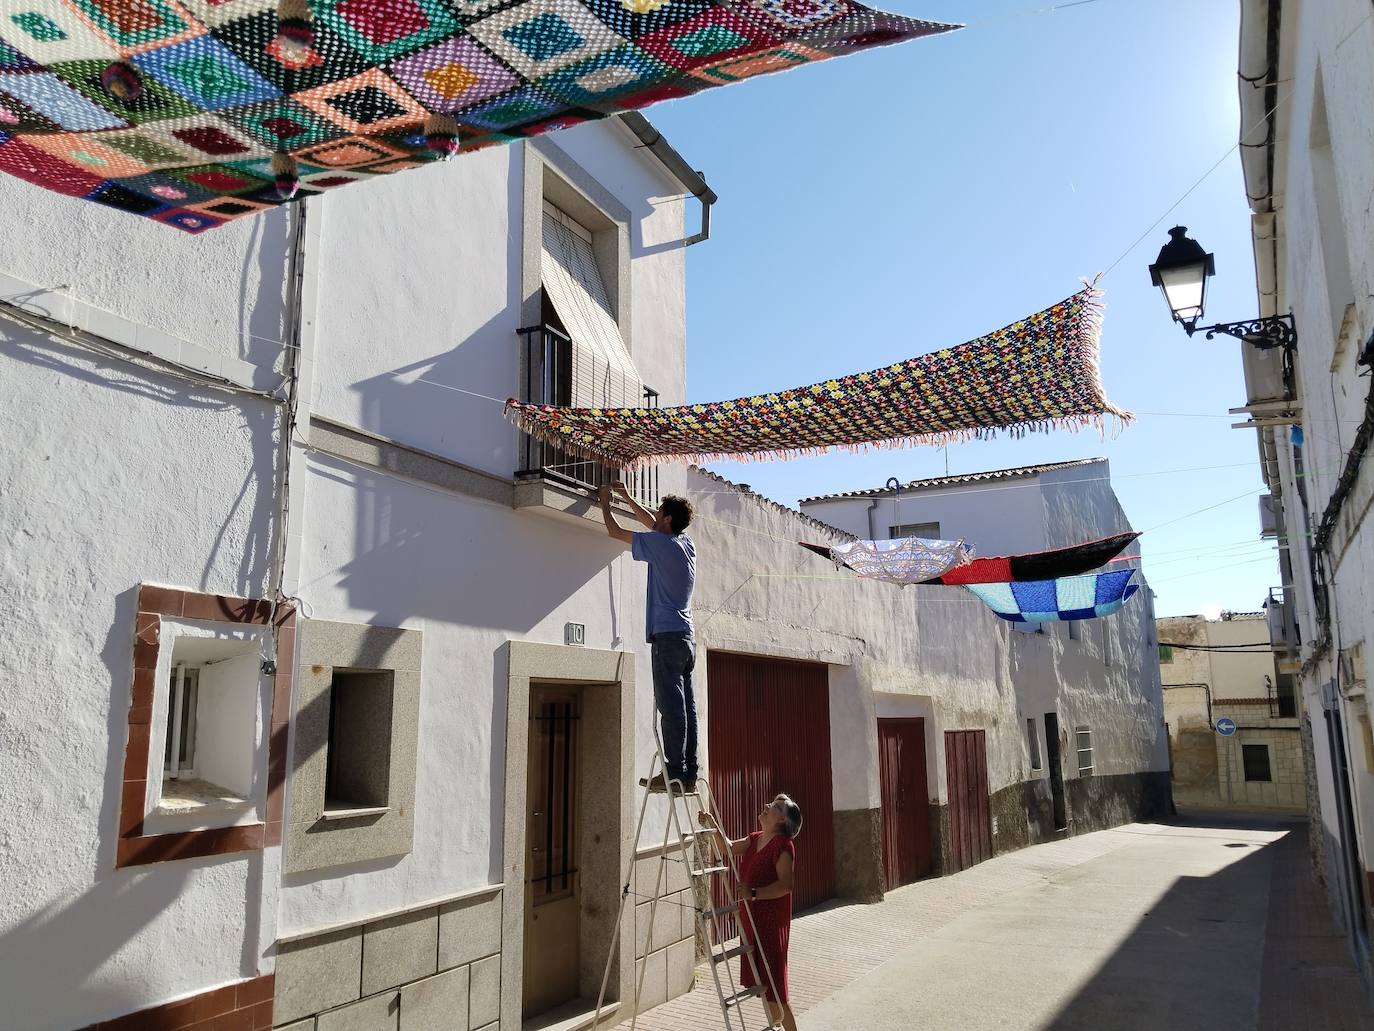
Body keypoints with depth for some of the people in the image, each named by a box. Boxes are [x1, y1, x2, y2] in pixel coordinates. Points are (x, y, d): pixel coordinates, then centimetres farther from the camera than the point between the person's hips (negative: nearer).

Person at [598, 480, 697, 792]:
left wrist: (605, 502, 19)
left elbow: (615, 531, 2)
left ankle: (674, 773, -10)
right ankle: (689, 774, 7)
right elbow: (652, 524, 33)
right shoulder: (687, 543, 15)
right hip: (687, 638, 8)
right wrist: (627, 498, 38)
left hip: (667, 637, -8)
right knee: (686, 708, 6)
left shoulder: (660, 544, -8)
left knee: (671, 708, -9)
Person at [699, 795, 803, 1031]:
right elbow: (729, 848, 13)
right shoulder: (755, 839, 10)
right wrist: (713, 825, -1)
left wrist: (754, 893, -32)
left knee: (772, 987, -3)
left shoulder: (783, 845, -17)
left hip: (771, 921, -9)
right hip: (751, 918, 9)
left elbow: (785, 885, -25)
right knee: (760, 984, 17)